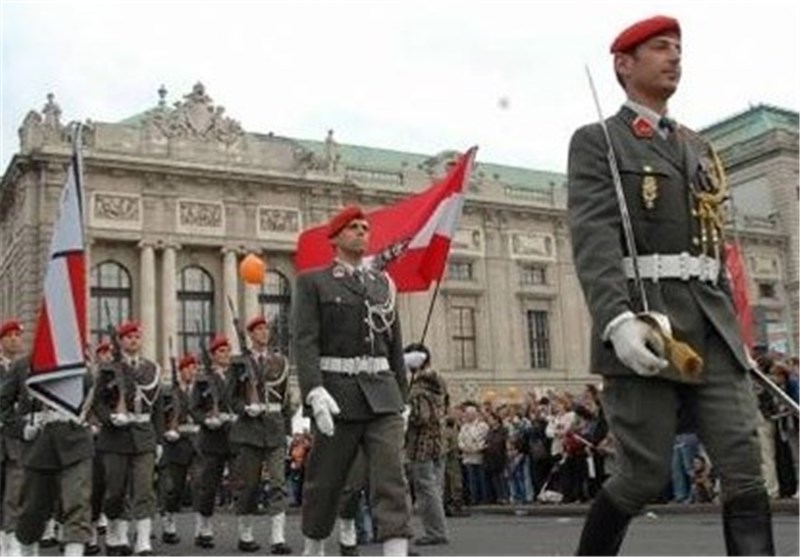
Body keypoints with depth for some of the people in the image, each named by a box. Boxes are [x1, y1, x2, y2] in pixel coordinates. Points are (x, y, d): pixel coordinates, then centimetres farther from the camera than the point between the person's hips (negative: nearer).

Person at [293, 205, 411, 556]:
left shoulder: (383, 282, 16)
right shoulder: (313, 282, 4)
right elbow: (305, 341, -8)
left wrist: (402, 397, 16)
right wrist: (315, 392, -21)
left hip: (381, 393, 3)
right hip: (337, 394, -3)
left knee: (391, 477, -10)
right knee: (325, 481, 8)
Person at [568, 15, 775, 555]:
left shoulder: (697, 146, 23)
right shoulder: (596, 141, 3)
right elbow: (593, 237, -12)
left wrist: (732, 326, 19)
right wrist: (618, 319, -27)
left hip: (711, 328, 6)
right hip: (643, 325, -6)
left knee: (746, 471, -3)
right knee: (646, 475, -2)